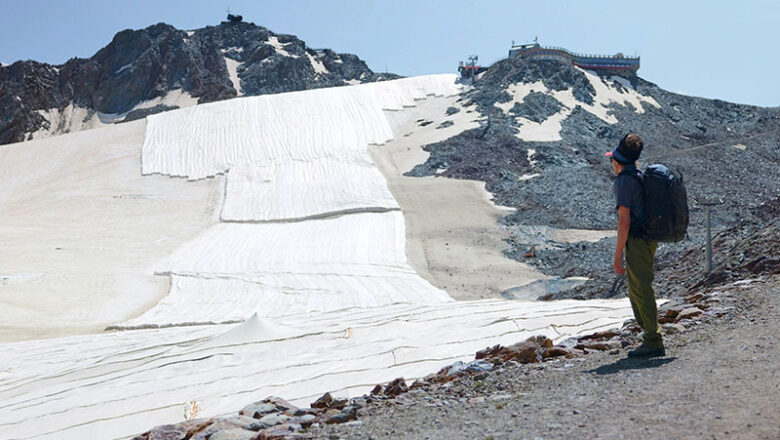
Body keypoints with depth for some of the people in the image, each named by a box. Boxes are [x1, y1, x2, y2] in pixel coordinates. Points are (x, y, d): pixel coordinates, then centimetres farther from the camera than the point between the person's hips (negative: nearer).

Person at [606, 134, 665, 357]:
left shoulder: (624, 180, -12)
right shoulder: (642, 177, 16)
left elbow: (624, 219, -18)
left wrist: (618, 254, -16)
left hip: (637, 242, -9)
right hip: (650, 240, 9)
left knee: (641, 291, -5)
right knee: (636, 291, 16)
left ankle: (653, 343, -2)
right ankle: (650, 335, 20)